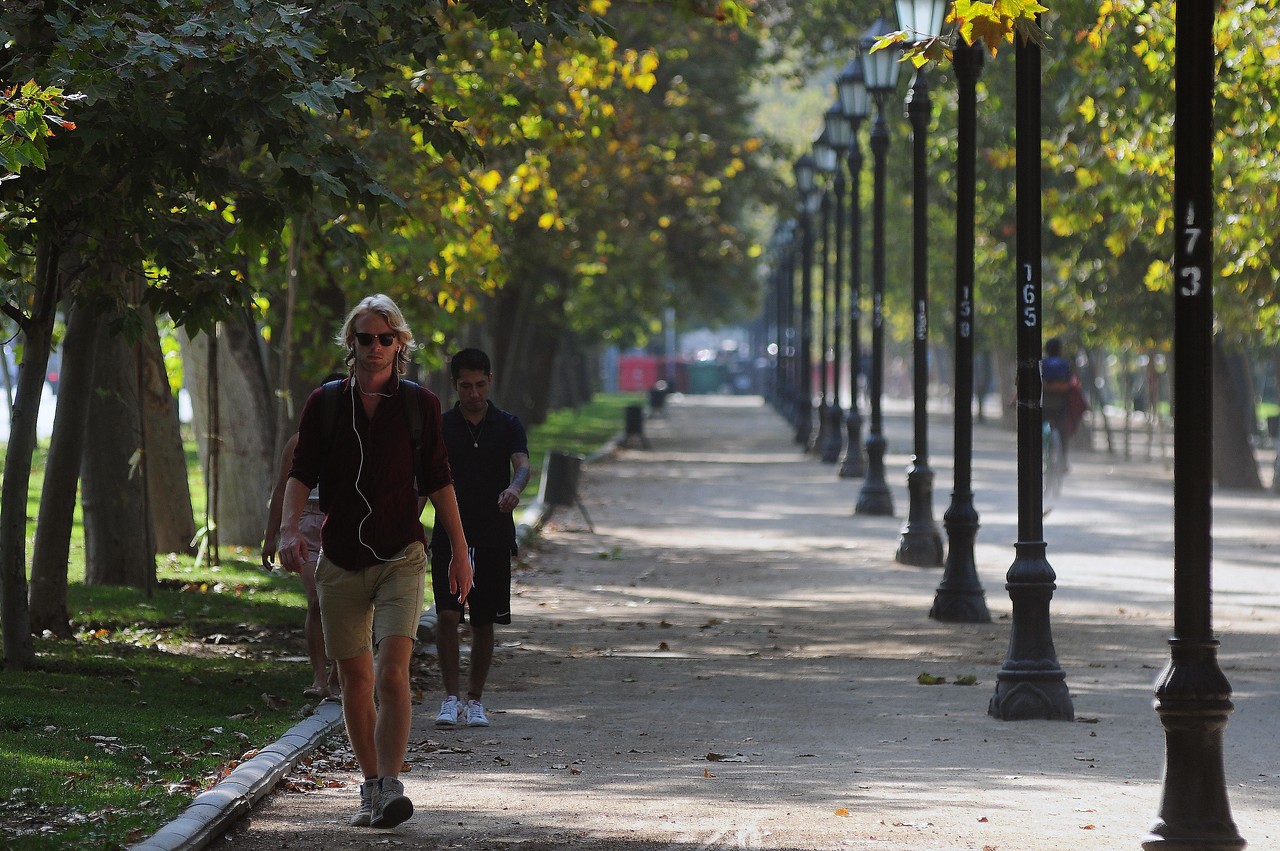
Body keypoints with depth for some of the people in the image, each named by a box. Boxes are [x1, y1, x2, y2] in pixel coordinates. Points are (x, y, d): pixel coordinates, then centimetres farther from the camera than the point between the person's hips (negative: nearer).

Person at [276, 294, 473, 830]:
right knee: (355, 680, 7)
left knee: (392, 672, -18)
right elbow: (301, 473, 4)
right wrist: (290, 528, -14)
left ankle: (390, 788, -22)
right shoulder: (325, 403, 4)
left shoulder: (419, 405, 2)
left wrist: (460, 552, 7)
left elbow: (438, 482, 7)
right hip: (341, 562, 2)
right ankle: (371, 788, 19)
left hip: (401, 559, -2)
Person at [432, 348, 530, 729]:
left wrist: (514, 488, -36)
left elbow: (522, 465, -13)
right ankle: (451, 698, -6)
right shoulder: (440, 426, 4)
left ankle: (474, 701, 16)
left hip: (494, 537, 1)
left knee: (484, 623, 5)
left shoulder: (508, 425, 3)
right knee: (447, 615, -13)